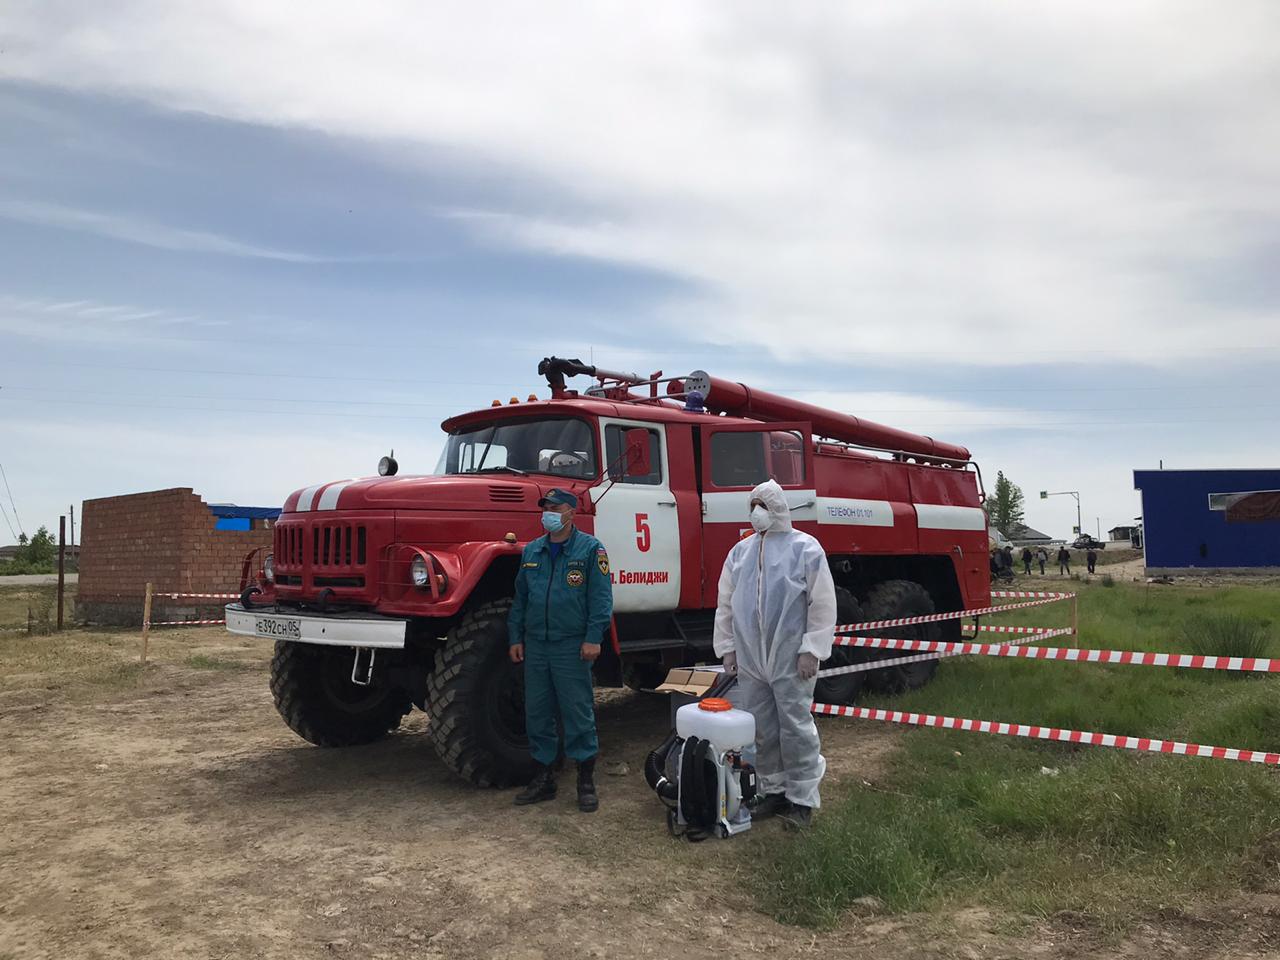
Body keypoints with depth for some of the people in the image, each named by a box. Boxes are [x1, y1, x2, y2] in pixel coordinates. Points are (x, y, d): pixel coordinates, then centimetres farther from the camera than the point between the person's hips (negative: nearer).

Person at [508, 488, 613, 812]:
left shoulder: (590, 548, -3)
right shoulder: (531, 551, 13)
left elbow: (600, 597, -8)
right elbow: (520, 598, 16)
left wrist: (593, 637, -15)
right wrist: (515, 637, 10)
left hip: (572, 646, -5)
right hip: (535, 646, 5)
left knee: (579, 714, 0)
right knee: (537, 714, 10)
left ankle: (586, 782, 12)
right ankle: (543, 778, 23)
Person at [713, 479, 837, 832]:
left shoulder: (806, 549, -5)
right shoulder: (740, 552, 11)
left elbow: (823, 604, -7)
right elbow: (726, 604, 14)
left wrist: (811, 649, -11)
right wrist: (727, 647, 10)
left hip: (791, 661, -5)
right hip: (750, 660, 5)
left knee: (796, 728, 1)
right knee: (762, 730, 12)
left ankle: (801, 798, 12)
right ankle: (773, 791, 26)